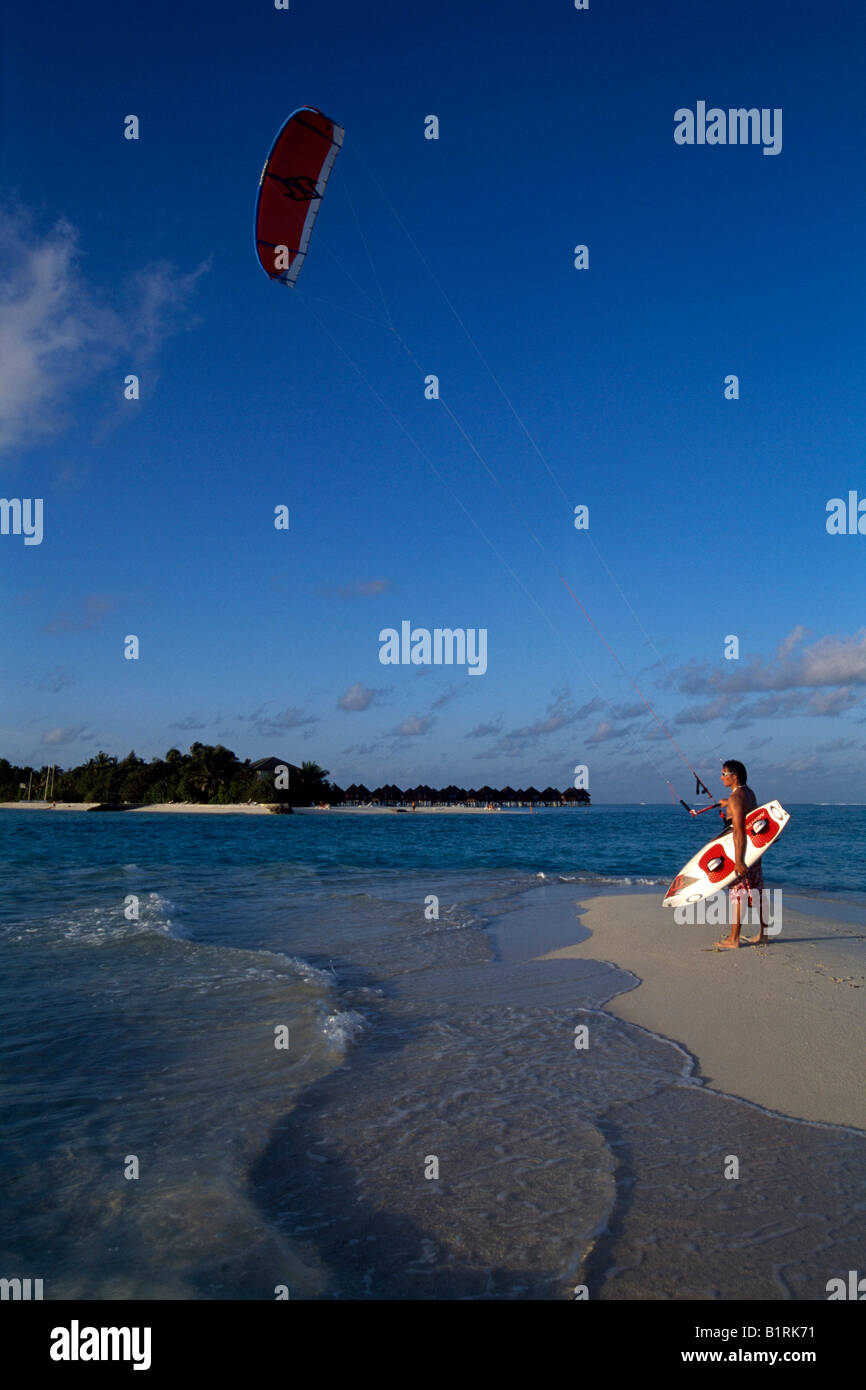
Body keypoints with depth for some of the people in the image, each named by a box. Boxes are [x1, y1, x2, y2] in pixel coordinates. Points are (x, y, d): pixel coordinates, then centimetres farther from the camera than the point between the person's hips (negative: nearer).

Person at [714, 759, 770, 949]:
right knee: (757, 892, 14)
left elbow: (739, 831, -23)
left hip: (741, 849, -9)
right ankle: (763, 934, 21)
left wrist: (738, 860, -25)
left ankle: (733, 939, 0)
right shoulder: (749, 793, 10)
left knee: (737, 892, -4)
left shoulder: (735, 799, -18)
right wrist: (728, 804, 51)